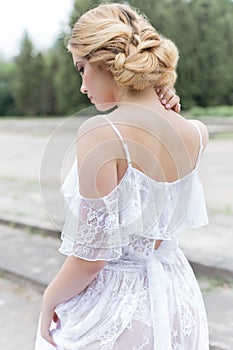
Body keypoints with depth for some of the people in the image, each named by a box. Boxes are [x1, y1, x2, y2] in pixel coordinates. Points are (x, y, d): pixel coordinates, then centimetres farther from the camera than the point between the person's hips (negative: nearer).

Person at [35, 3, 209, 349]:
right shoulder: (195, 134, -6)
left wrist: (50, 300, -5)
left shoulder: (100, 133, -24)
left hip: (112, 306, -6)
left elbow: (92, 256, -22)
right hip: (177, 298, 6)